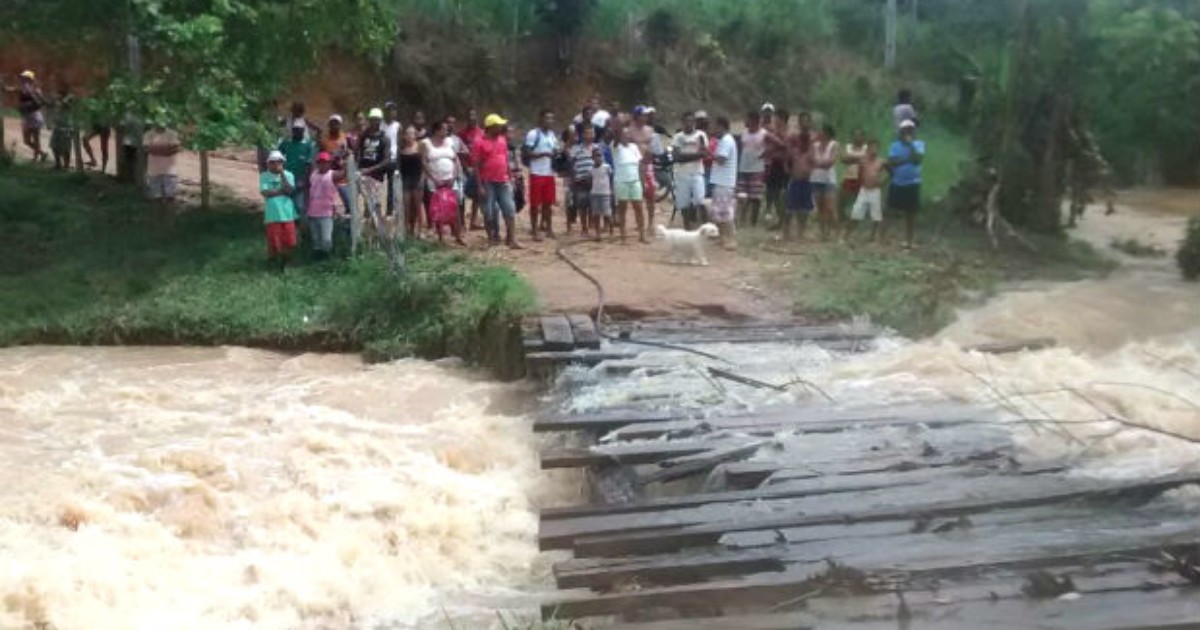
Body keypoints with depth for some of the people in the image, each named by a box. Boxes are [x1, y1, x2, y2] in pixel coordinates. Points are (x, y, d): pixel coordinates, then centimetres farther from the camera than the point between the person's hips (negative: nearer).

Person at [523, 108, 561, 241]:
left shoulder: (553, 135, 13)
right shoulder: (533, 134, -8)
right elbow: (526, 154, -11)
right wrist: (542, 154, -19)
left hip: (549, 173, 6)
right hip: (536, 173, -6)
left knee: (548, 203, 10)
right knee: (535, 203, -1)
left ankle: (548, 228, 20)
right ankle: (535, 231, 4)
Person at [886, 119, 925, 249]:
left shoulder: (919, 144, 0)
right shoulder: (895, 145, 2)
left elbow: (917, 159, -17)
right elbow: (891, 162, -12)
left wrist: (910, 145, -18)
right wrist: (907, 159, -16)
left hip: (912, 184, -1)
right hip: (897, 184, 1)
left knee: (911, 213, 5)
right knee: (892, 212, 3)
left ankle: (908, 241, 12)